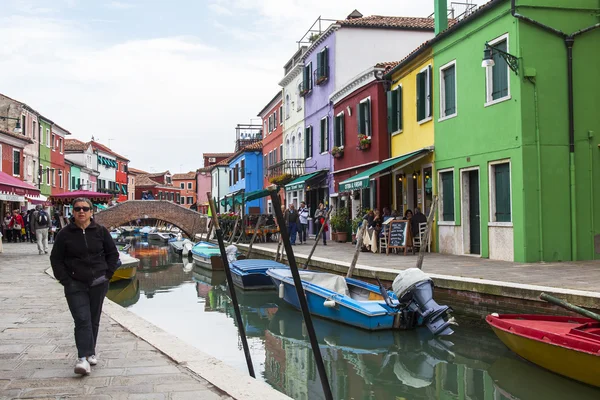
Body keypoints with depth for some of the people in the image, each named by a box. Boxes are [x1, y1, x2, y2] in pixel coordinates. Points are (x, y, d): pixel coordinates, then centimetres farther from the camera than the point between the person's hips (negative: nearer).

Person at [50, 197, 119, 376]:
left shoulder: (101, 232, 2)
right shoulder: (65, 234, -1)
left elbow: (113, 254, 10)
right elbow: (56, 259, 5)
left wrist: (107, 274, 2)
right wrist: (65, 279, -3)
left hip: (98, 284, 2)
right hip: (75, 285, -2)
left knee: (94, 320, 10)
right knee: (82, 320, -12)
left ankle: (91, 353, 24)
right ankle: (83, 358, -14)